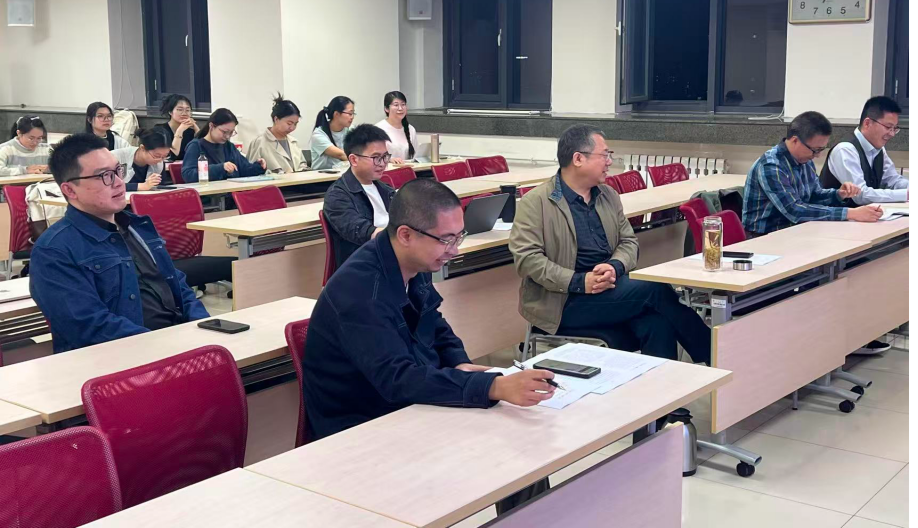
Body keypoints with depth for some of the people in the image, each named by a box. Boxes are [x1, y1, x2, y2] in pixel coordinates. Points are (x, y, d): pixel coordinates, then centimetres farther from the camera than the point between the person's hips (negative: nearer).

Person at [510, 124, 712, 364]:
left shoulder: (609, 196, 15)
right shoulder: (535, 202, -6)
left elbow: (629, 242, 14)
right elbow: (527, 257, -13)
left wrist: (615, 267, -10)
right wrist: (580, 281, -22)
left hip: (610, 289, 6)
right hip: (563, 303, -6)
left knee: (658, 321, -26)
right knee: (656, 290, -19)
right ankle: (710, 356, -5)